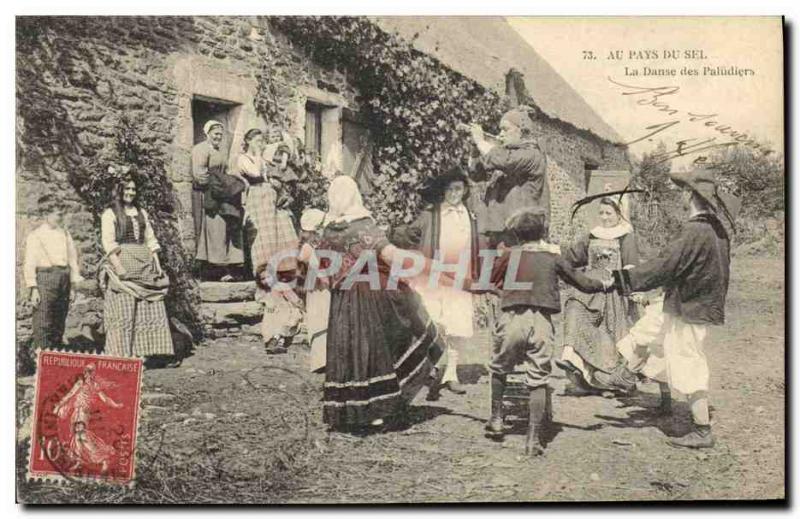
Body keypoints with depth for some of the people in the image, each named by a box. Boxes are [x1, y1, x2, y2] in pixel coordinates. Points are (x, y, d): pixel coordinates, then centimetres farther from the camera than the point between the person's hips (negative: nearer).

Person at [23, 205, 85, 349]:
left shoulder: (65, 234, 16)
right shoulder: (36, 235, 0)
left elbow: (72, 258, 16)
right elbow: (30, 262, -6)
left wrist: (73, 286, 11)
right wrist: (33, 288, -13)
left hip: (64, 279, 5)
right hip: (44, 279, -5)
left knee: (59, 325, 10)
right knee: (42, 325, -9)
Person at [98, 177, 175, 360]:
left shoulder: (141, 213, 20)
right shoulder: (110, 214, 3)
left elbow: (151, 240, 18)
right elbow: (108, 243, -7)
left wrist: (158, 264, 8)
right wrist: (118, 266, -18)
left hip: (145, 266, 5)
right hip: (122, 263, -5)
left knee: (151, 310, 0)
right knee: (123, 312, -7)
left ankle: (141, 351, 5)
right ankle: (122, 354, -4)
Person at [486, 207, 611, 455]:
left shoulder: (509, 254, 6)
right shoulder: (553, 258, 8)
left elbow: (491, 281, 15)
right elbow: (582, 282, 15)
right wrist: (604, 285, 34)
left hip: (511, 320, 0)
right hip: (541, 323, 0)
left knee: (498, 370, 22)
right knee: (538, 380, 4)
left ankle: (497, 418, 24)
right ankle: (534, 438, 1)